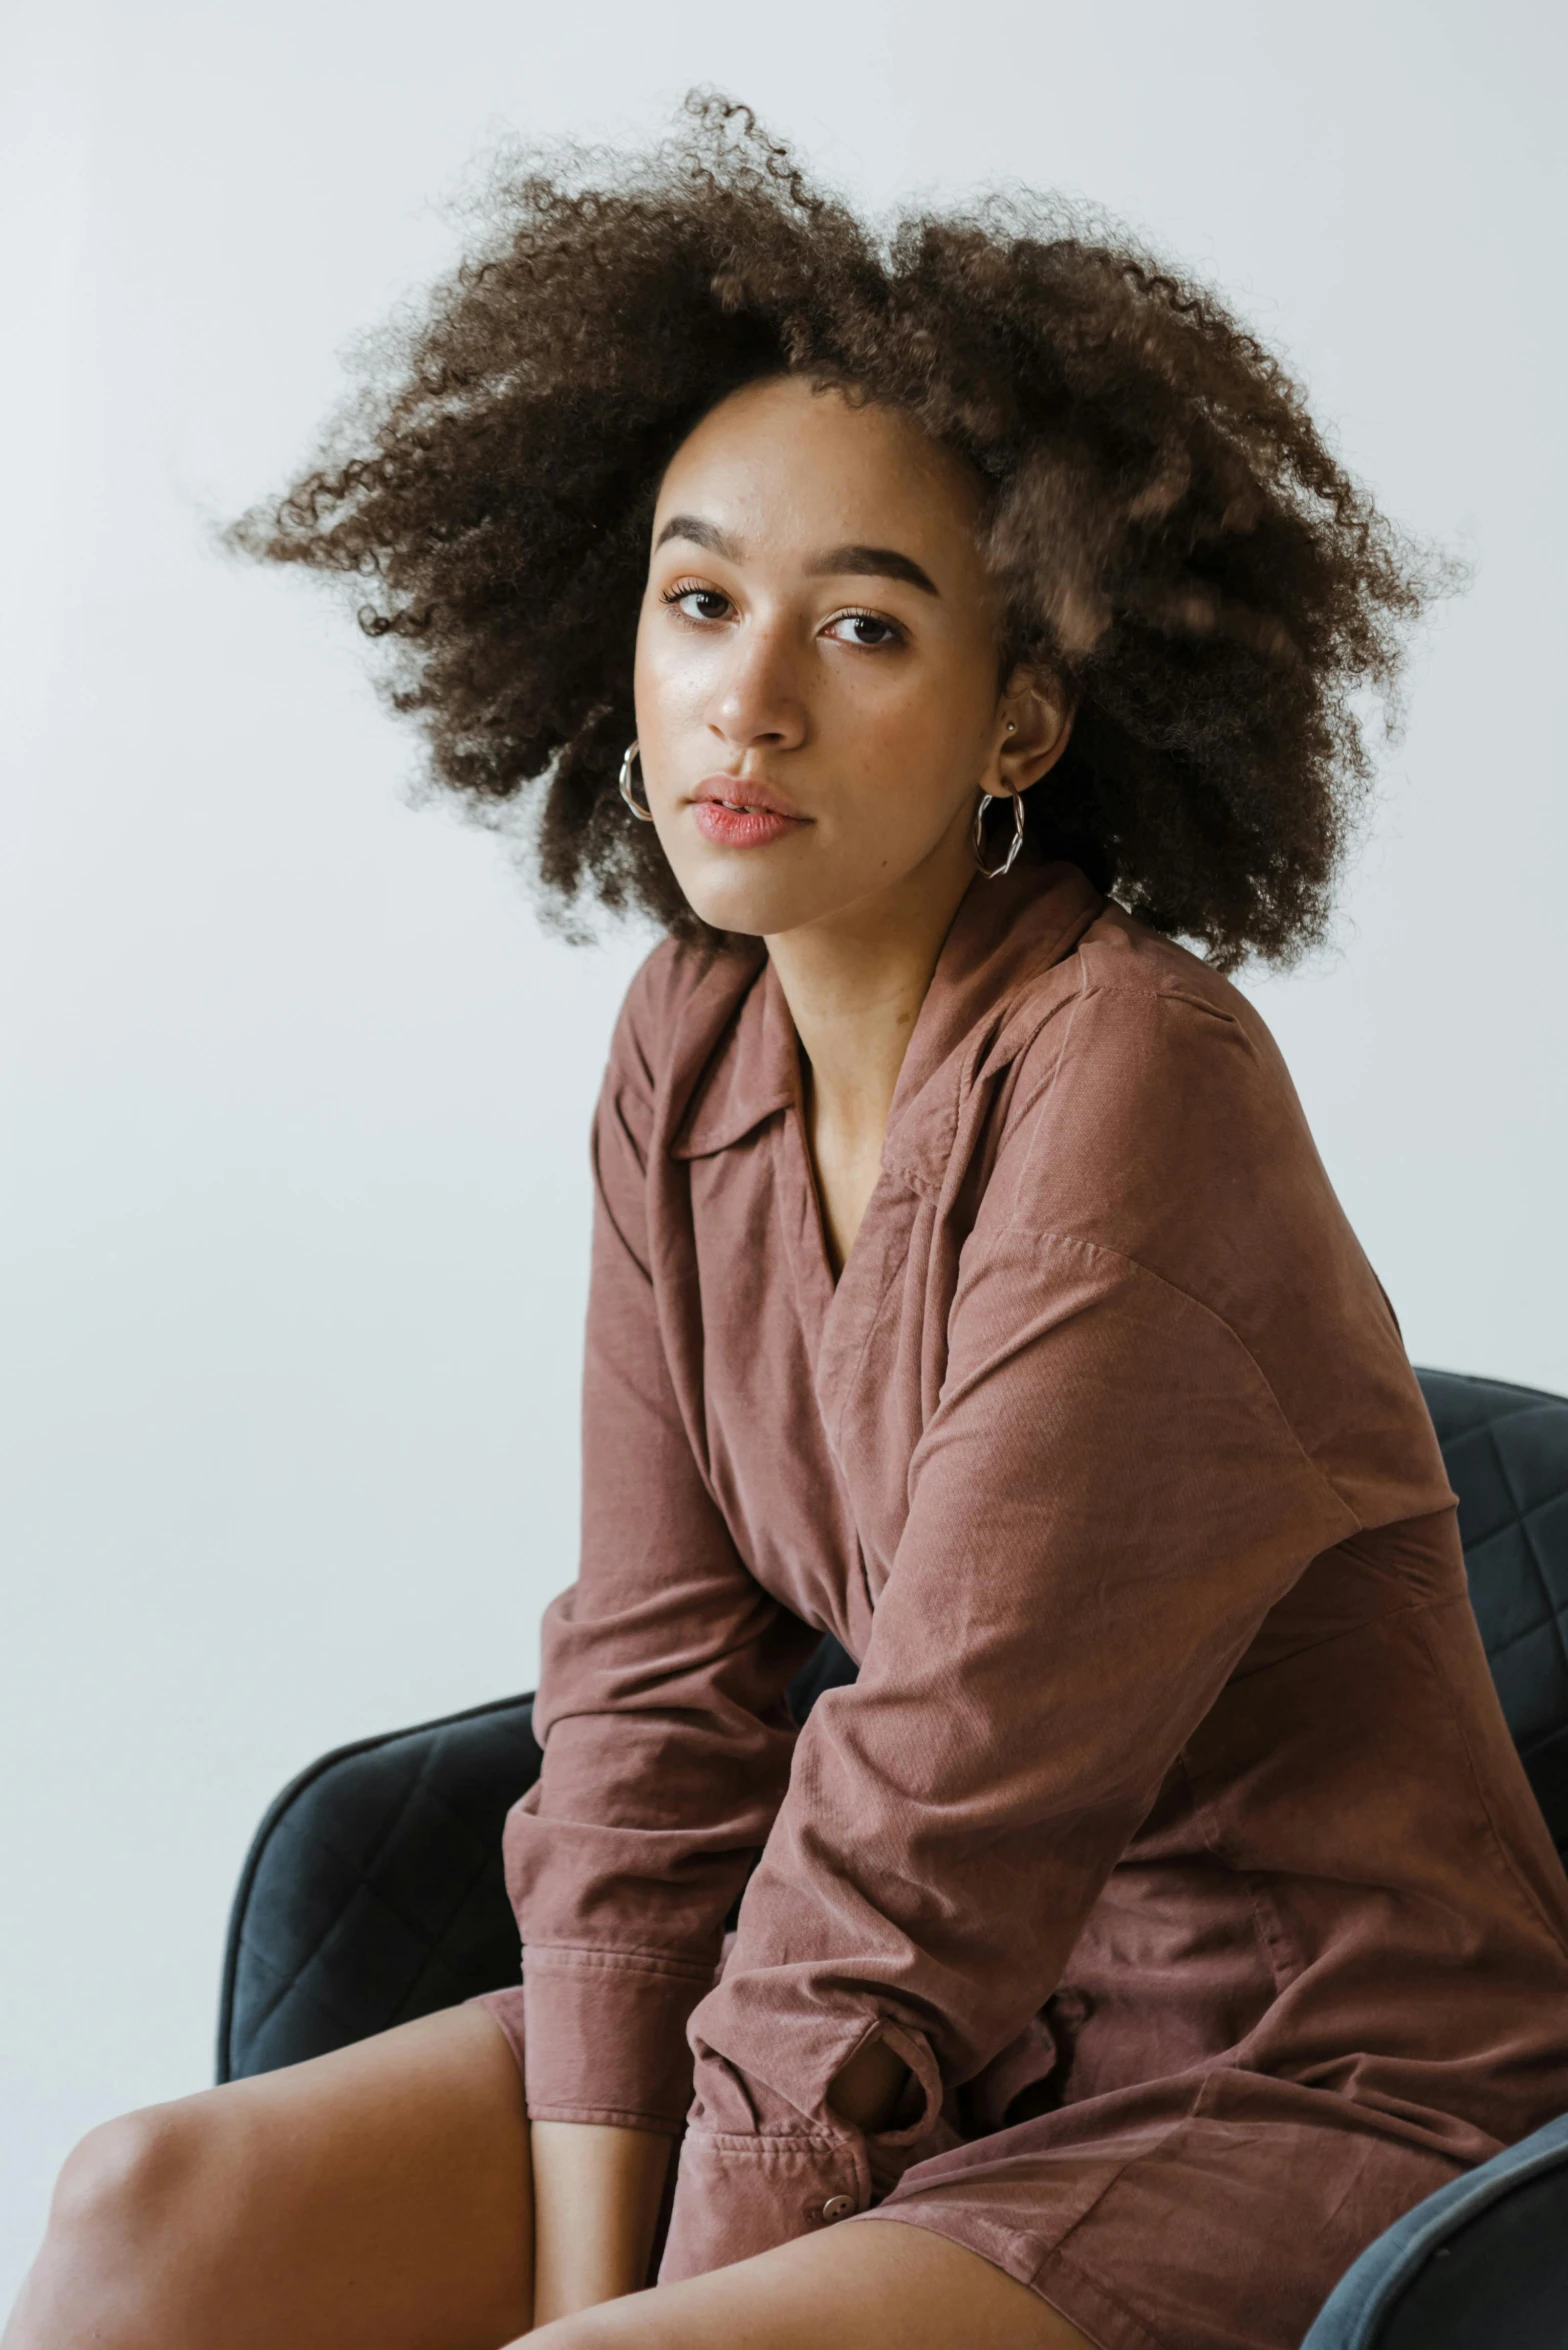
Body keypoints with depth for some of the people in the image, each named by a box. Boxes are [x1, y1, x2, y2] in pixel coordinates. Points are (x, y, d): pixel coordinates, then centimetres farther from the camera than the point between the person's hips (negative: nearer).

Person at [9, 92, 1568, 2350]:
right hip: (984, 2018, 6)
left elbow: (925, 1832, -22)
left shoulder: (1129, 1086, -23)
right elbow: (653, 1697, -1)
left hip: (1303, 2083, -6)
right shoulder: (691, 1052, -1)